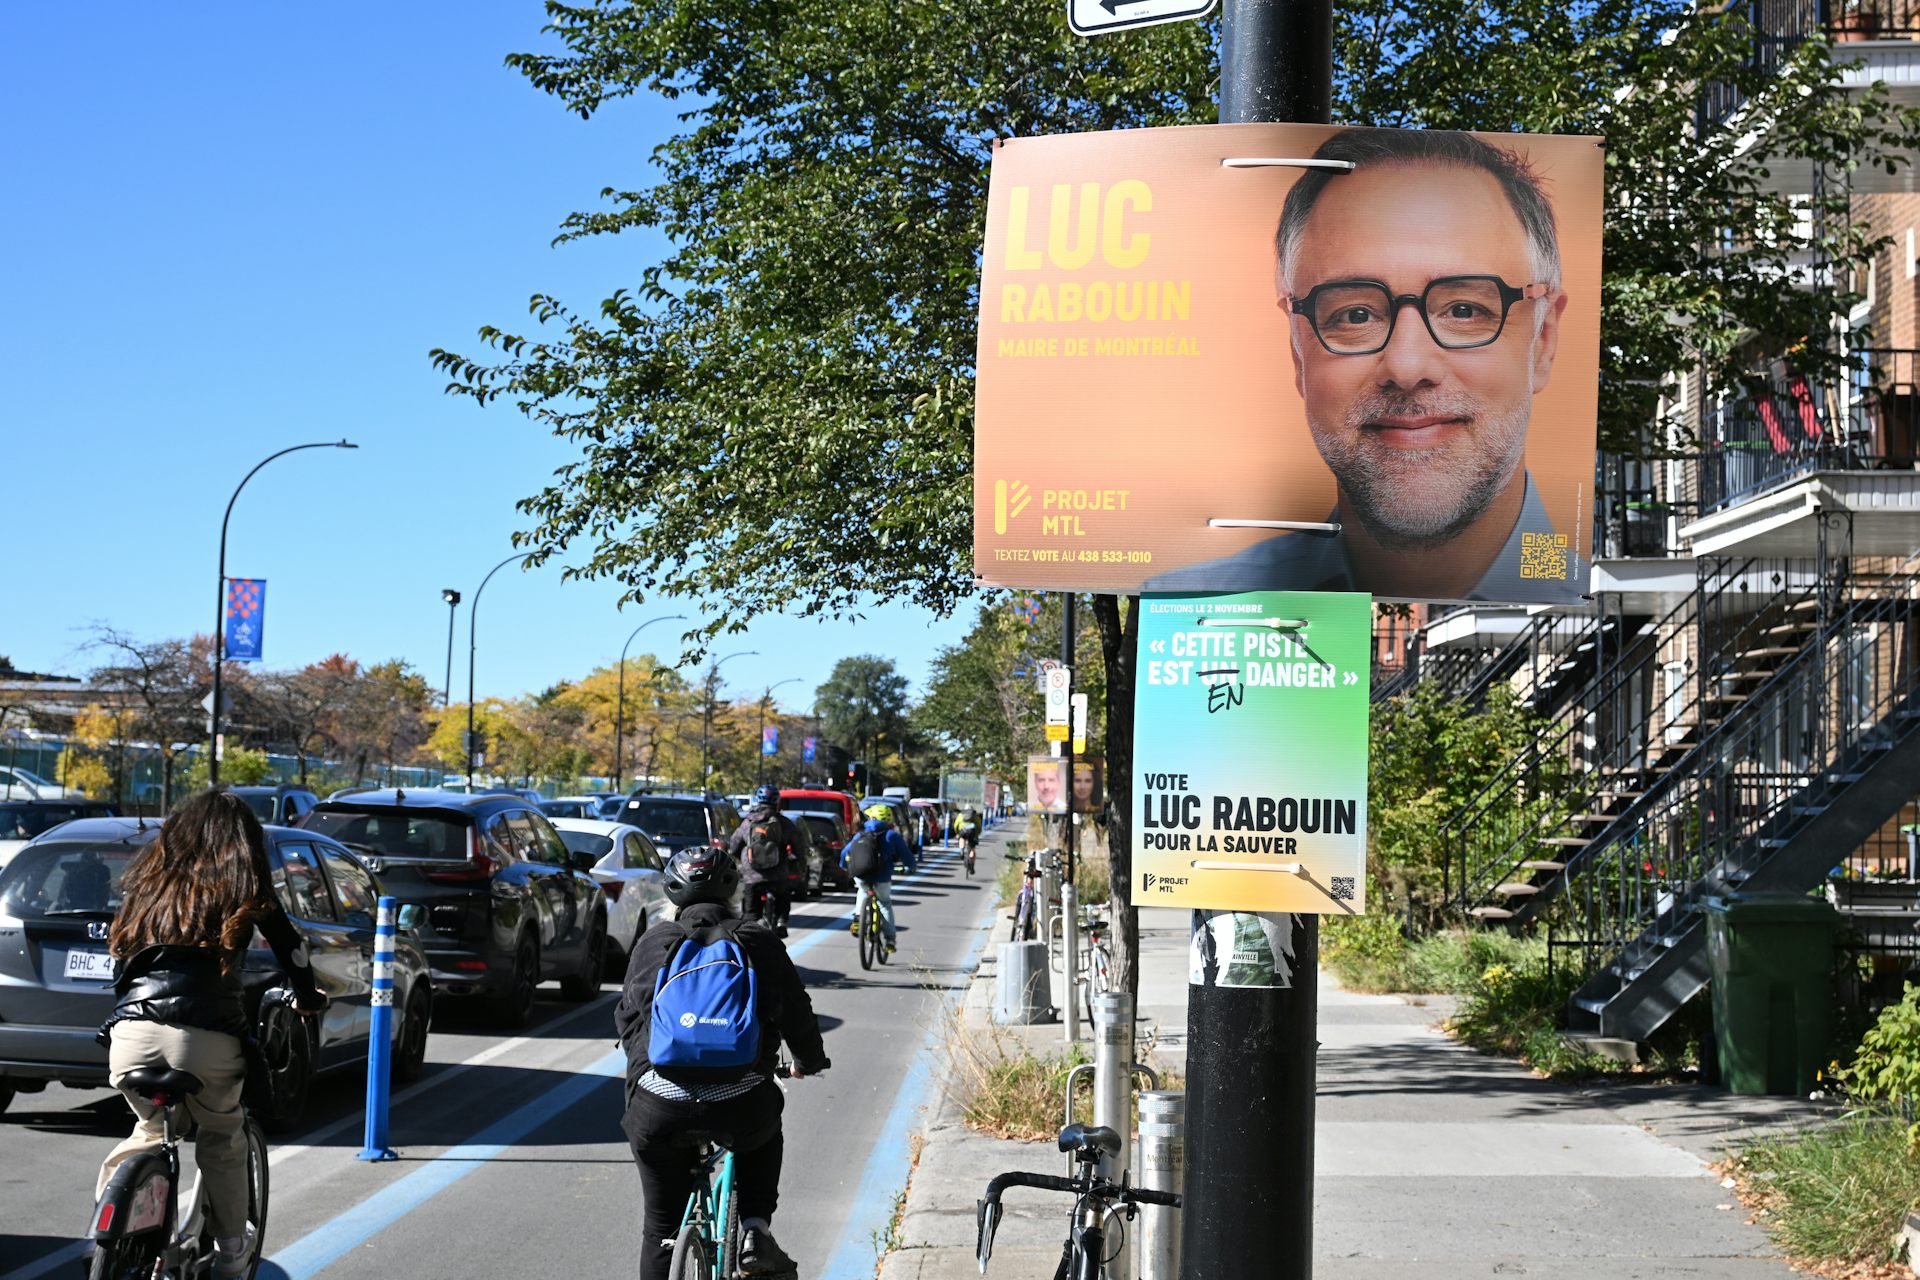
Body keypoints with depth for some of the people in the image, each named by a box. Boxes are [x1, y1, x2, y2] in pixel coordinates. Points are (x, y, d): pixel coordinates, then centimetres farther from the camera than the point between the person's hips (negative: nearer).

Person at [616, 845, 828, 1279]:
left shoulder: (654, 942, 12)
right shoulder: (758, 942, 9)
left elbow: (626, 1017, 22)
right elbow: (797, 1014, 16)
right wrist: (810, 1061, 37)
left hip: (658, 1108, 0)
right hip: (740, 1108, 0)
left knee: (661, 1228, 18)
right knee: (765, 1131, 35)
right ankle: (755, 1228, 17)